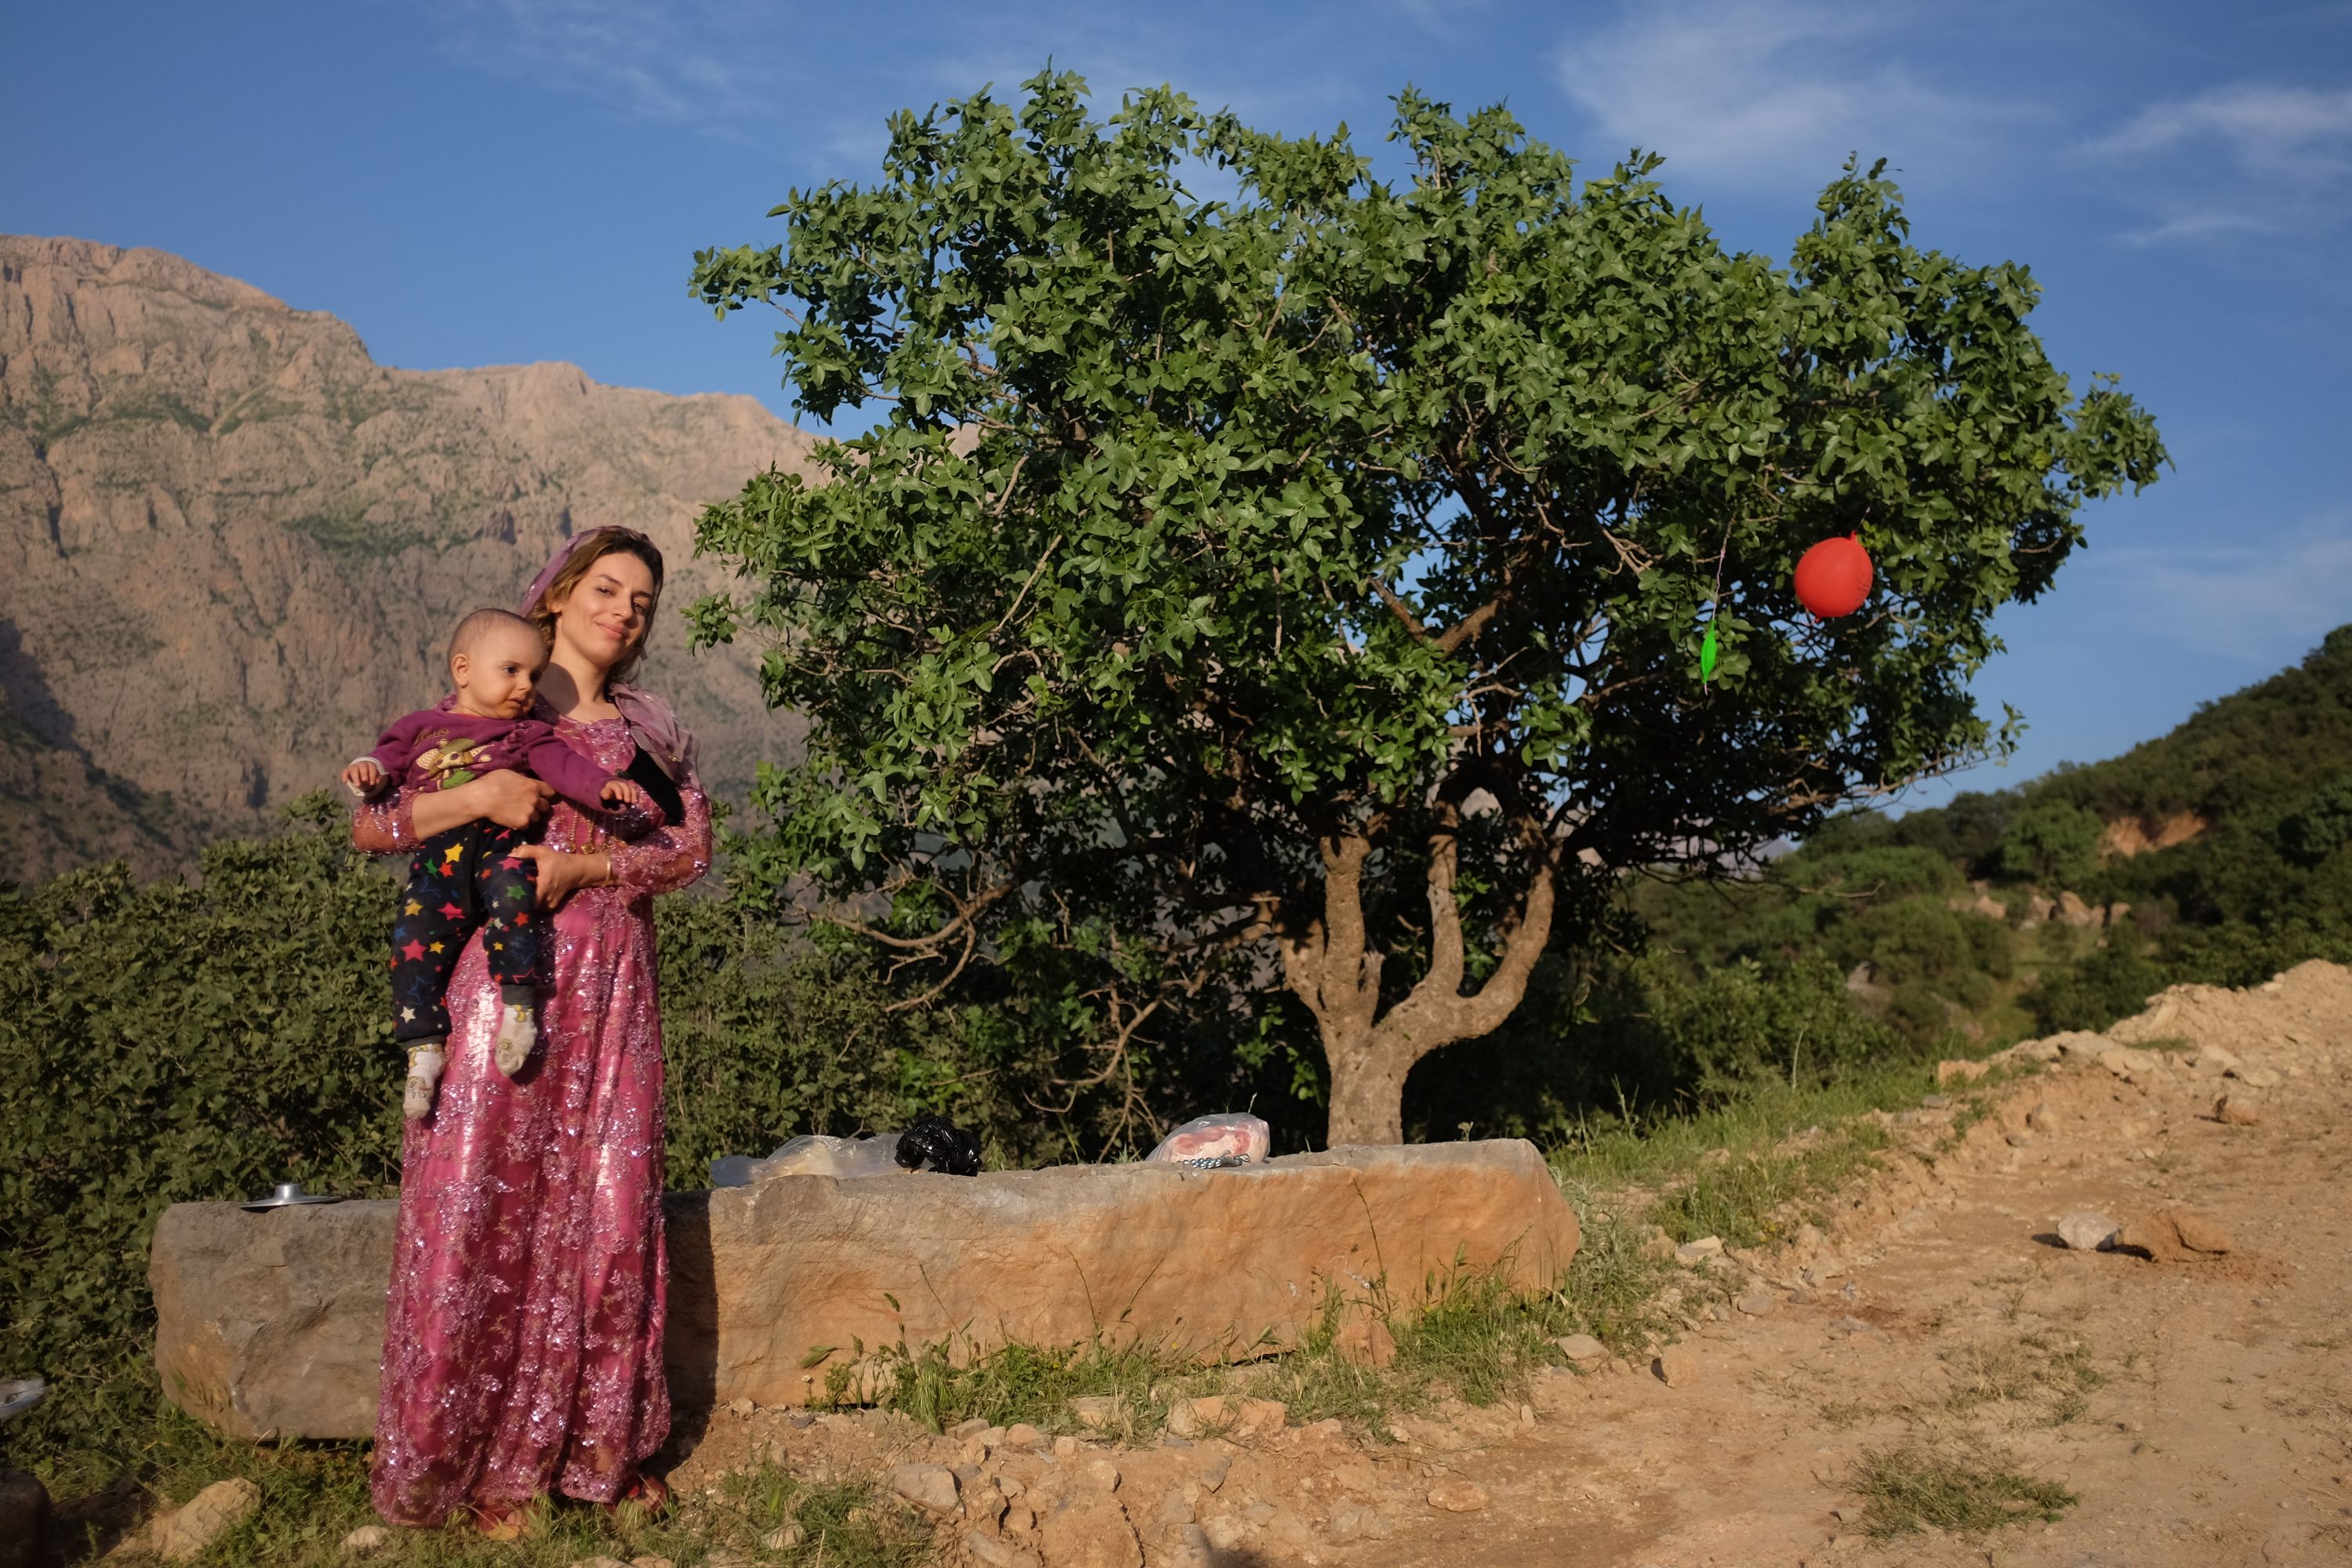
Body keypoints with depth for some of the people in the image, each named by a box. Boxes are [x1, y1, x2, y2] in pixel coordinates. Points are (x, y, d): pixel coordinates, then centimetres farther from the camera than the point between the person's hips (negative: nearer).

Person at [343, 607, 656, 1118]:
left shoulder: (526, 733, 17)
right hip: (437, 851, 2)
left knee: (510, 895, -34)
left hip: (501, 843, -2)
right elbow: (392, 756, 24)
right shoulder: (421, 727, 23)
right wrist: (369, 770, -1)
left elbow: (563, 765, 3)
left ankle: (519, 1008, -29)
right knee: (415, 939, -12)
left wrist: (604, 786, -15)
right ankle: (424, 1048, -4)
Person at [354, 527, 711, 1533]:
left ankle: (599, 1445, 19)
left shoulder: (651, 733, 13)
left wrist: (580, 865, -14)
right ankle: (484, 1460, 12)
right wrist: (474, 798, -15)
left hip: (614, 990, 3)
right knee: (481, 1211, -2)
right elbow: (369, 828, 1)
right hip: (504, 980, -3)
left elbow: (693, 846, -1)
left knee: (609, 1212, 5)